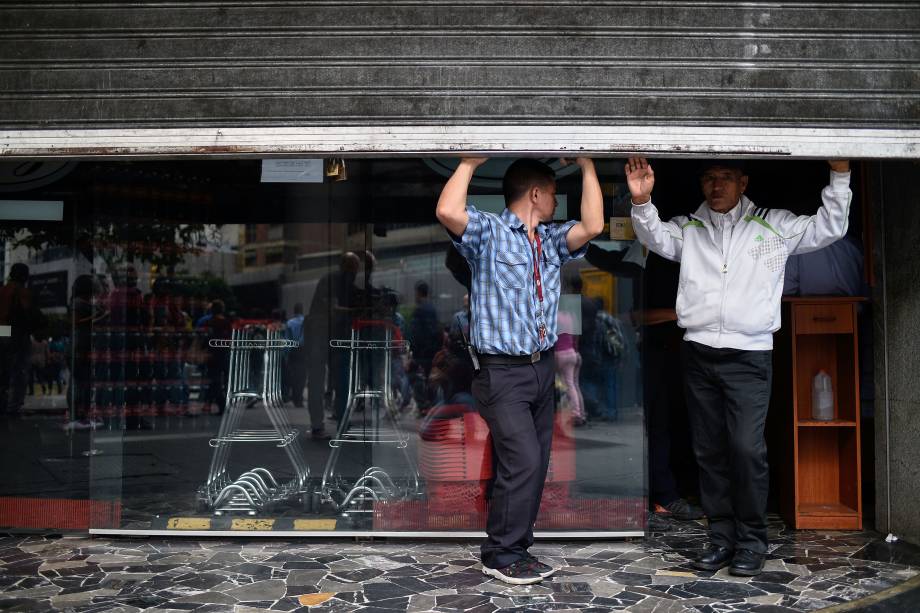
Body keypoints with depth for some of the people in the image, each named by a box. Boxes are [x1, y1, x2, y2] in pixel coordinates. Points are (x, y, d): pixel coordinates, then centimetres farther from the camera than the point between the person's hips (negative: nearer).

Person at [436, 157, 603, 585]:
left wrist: (587, 167, 0)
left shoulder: (552, 239, 13)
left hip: (542, 367, 7)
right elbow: (447, 212, -24)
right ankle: (501, 555, 5)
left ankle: (516, 548, 23)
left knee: (535, 463, 10)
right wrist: (469, 162, -13)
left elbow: (592, 227, -3)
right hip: (503, 370, -7)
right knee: (522, 461, -11)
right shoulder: (488, 232, -6)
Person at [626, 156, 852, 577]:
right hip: (698, 353, 3)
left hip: (749, 355, -2)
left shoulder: (774, 226, 9)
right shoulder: (688, 228, 12)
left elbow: (829, 228, 7)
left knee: (747, 448, -10)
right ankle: (722, 537, 18)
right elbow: (656, 238, -4)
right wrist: (641, 202, -21)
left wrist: (840, 176, -2)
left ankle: (752, 541, 5)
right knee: (709, 450, 7)